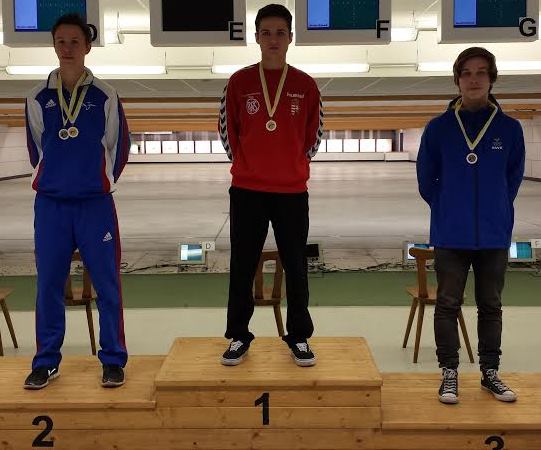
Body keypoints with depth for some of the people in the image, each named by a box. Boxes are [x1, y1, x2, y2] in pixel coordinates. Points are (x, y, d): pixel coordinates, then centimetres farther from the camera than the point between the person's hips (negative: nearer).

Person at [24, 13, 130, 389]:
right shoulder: (38, 99, 5)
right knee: (48, 284, 7)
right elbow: (36, 149, 15)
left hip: (96, 205, -2)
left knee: (107, 284, 1)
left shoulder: (105, 97, 0)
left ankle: (113, 360, 13)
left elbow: (120, 147, 7)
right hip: (50, 205, 2)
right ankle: (47, 362, 19)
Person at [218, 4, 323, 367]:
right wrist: (246, 164, 8)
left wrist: (294, 165, 8)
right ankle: (238, 337, 19)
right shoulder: (239, 82, 1)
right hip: (246, 190, 0)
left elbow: (315, 134, 11)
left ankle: (299, 337, 20)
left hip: (292, 191, 0)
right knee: (242, 268, 6)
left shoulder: (306, 85, 2)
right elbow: (227, 129, 8)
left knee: (296, 267, 6)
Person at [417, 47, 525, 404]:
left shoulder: (509, 128, -1)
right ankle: (450, 373, 16)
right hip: (451, 237, -1)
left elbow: (514, 177, 9)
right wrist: (448, 211, 7)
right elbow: (426, 179, 5)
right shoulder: (439, 128, -2)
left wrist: (496, 212, 8)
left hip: (495, 237, 1)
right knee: (448, 305, 4)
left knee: (490, 306, 12)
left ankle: (490, 372, 25)